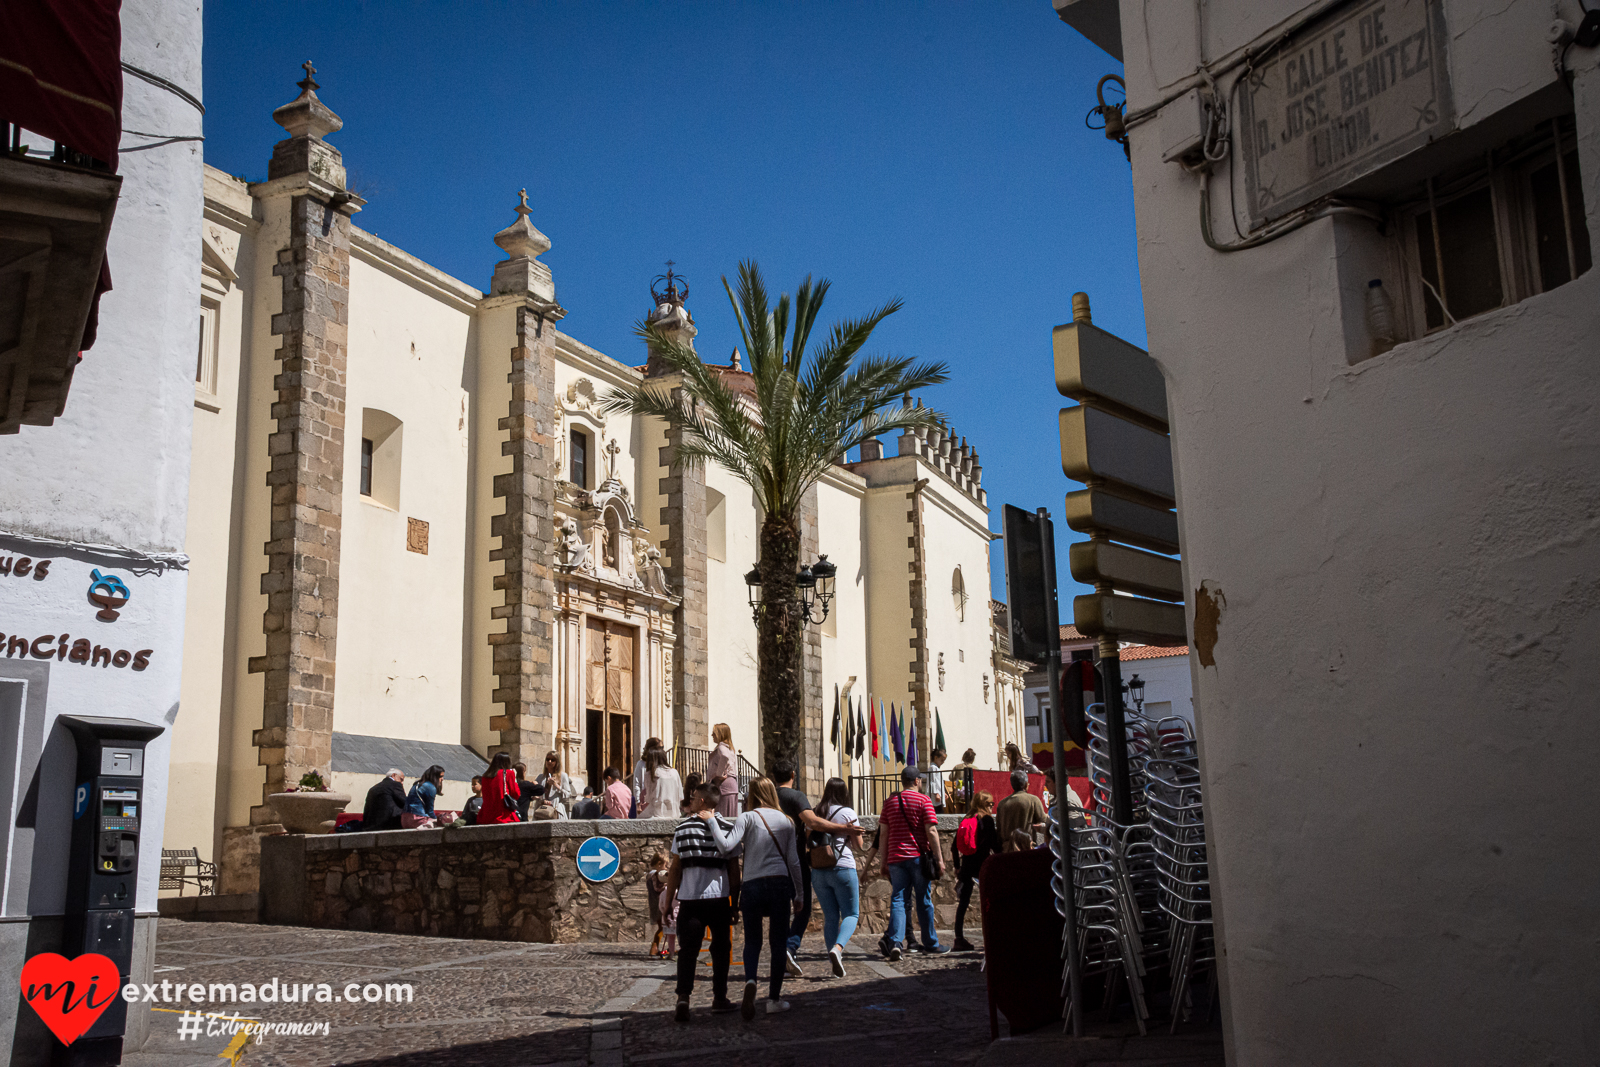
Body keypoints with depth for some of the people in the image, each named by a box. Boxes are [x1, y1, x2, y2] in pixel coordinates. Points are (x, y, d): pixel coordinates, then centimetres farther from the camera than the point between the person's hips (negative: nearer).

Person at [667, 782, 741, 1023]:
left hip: (689, 898, 0)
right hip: (719, 897, 0)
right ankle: (719, 998, 18)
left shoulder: (682, 828, 5)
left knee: (688, 950, 1)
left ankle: (683, 998, -13)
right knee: (720, 948, 13)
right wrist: (736, 901, 9)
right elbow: (734, 869, 2)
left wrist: (668, 902, 11)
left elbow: (675, 869, 5)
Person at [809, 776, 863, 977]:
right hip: (842, 867, -4)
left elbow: (808, 839, 10)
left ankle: (834, 961, 6)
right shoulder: (847, 812, -3)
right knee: (851, 914, 4)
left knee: (830, 916, 11)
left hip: (818, 870, 4)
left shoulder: (816, 813, 7)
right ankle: (837, 948, -21)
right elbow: (858, 842, 3)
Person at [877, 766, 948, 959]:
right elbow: (931, 832, -9)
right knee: (924, 901, 7)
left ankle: (894, 940, -18)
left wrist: (884, 863, 15)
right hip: (918, 857, -3)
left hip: (896, 858, 3)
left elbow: (883, 834, 10)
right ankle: (931, 944, 18)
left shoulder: (890, 802, 10)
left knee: (898, 900, 1)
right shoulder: (923, 801, -3)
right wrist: (939, 860, -5)